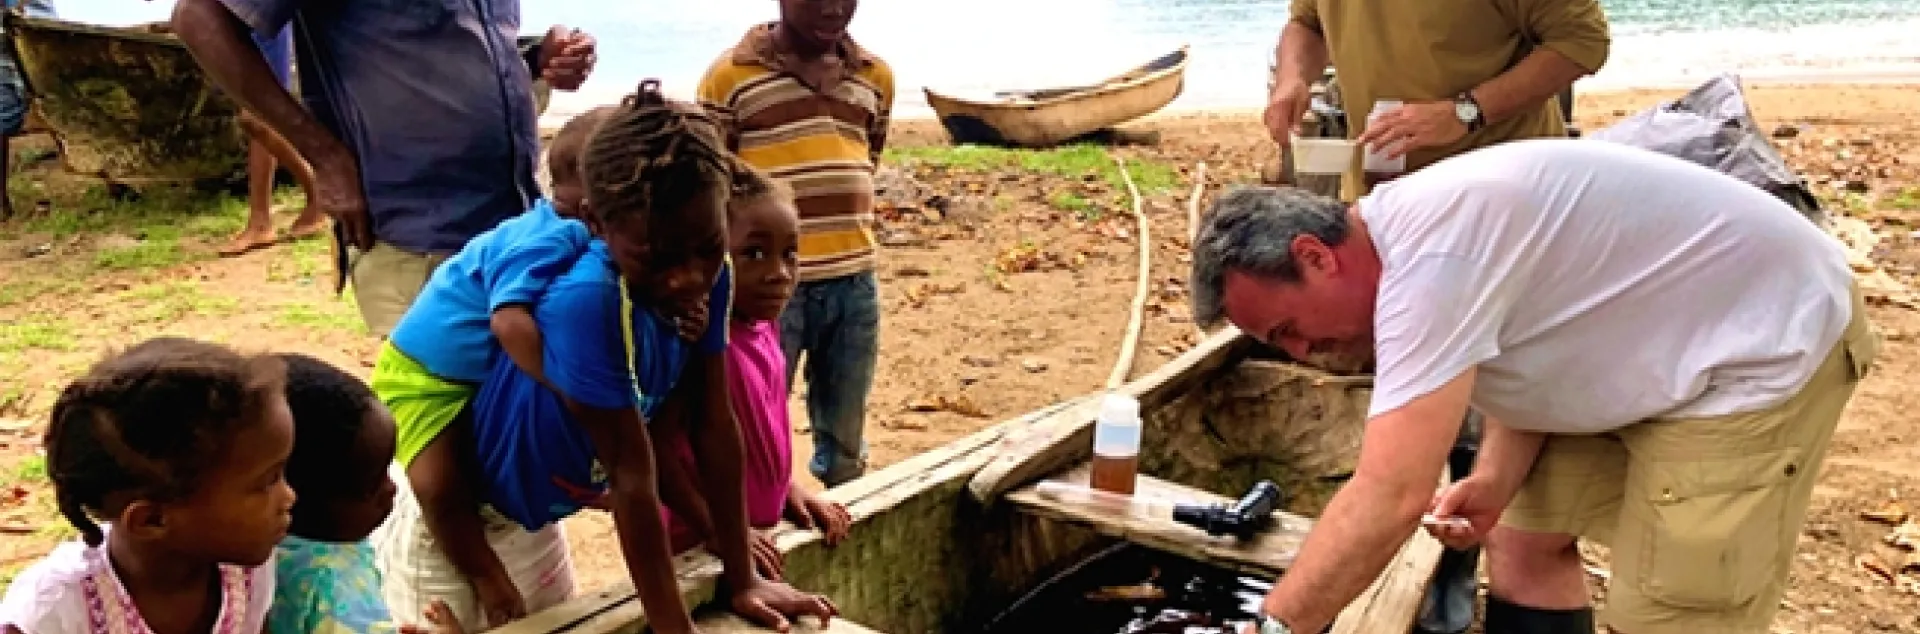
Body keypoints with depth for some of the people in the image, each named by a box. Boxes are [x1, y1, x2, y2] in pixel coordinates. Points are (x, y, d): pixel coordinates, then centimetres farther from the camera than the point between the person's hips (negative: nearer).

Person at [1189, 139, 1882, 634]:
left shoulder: (1431, 254, -33)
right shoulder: (1405, 235, -1)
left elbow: (1390, 497, -36)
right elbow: (1523, 354, 9)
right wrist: (1496, 480, -8)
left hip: (1765, 345, -10)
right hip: (1658, 350, 10)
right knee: (1522, 538, 9)